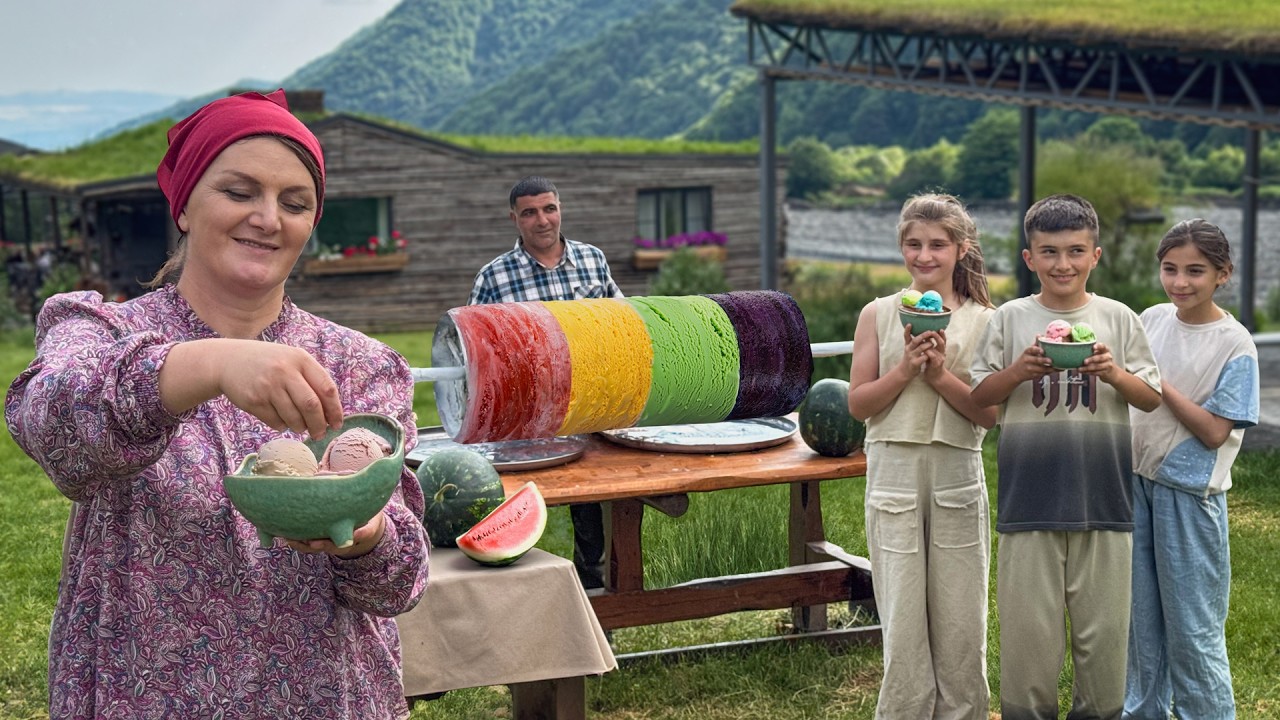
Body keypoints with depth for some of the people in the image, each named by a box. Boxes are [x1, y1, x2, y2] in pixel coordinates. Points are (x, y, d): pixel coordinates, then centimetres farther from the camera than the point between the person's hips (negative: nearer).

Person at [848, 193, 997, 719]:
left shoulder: (984, 321, 3)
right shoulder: (879, 314, 5)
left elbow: (991, 414, -3)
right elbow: (858, 403, 1)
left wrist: (940, 374, -15)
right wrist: (907, 368, -12)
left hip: (958, 477, 0)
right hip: (894, 473, 0)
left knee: (960, 619, 6)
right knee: (903, 620, 2)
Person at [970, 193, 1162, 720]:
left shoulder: (1118, 318, 5)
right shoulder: (1010, 319, 3)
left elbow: (1152, 398, 7)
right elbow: (978, 396, 4)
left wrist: (1114, 373, -13)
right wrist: (1019, 371, -14)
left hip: (1104, 499, 1)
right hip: (1029, 499, -1)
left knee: (1104, 625, 7)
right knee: (1028, 626, 3)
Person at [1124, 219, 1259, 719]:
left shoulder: (1234, 344, -11)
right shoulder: (1151, 320, 4)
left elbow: (1214, 432, -15)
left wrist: (1157, 382, -18)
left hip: (1189, 490, -5)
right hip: (1136, 477, 5)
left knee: (1192, 624, 1)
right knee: (1140, 615, 14)